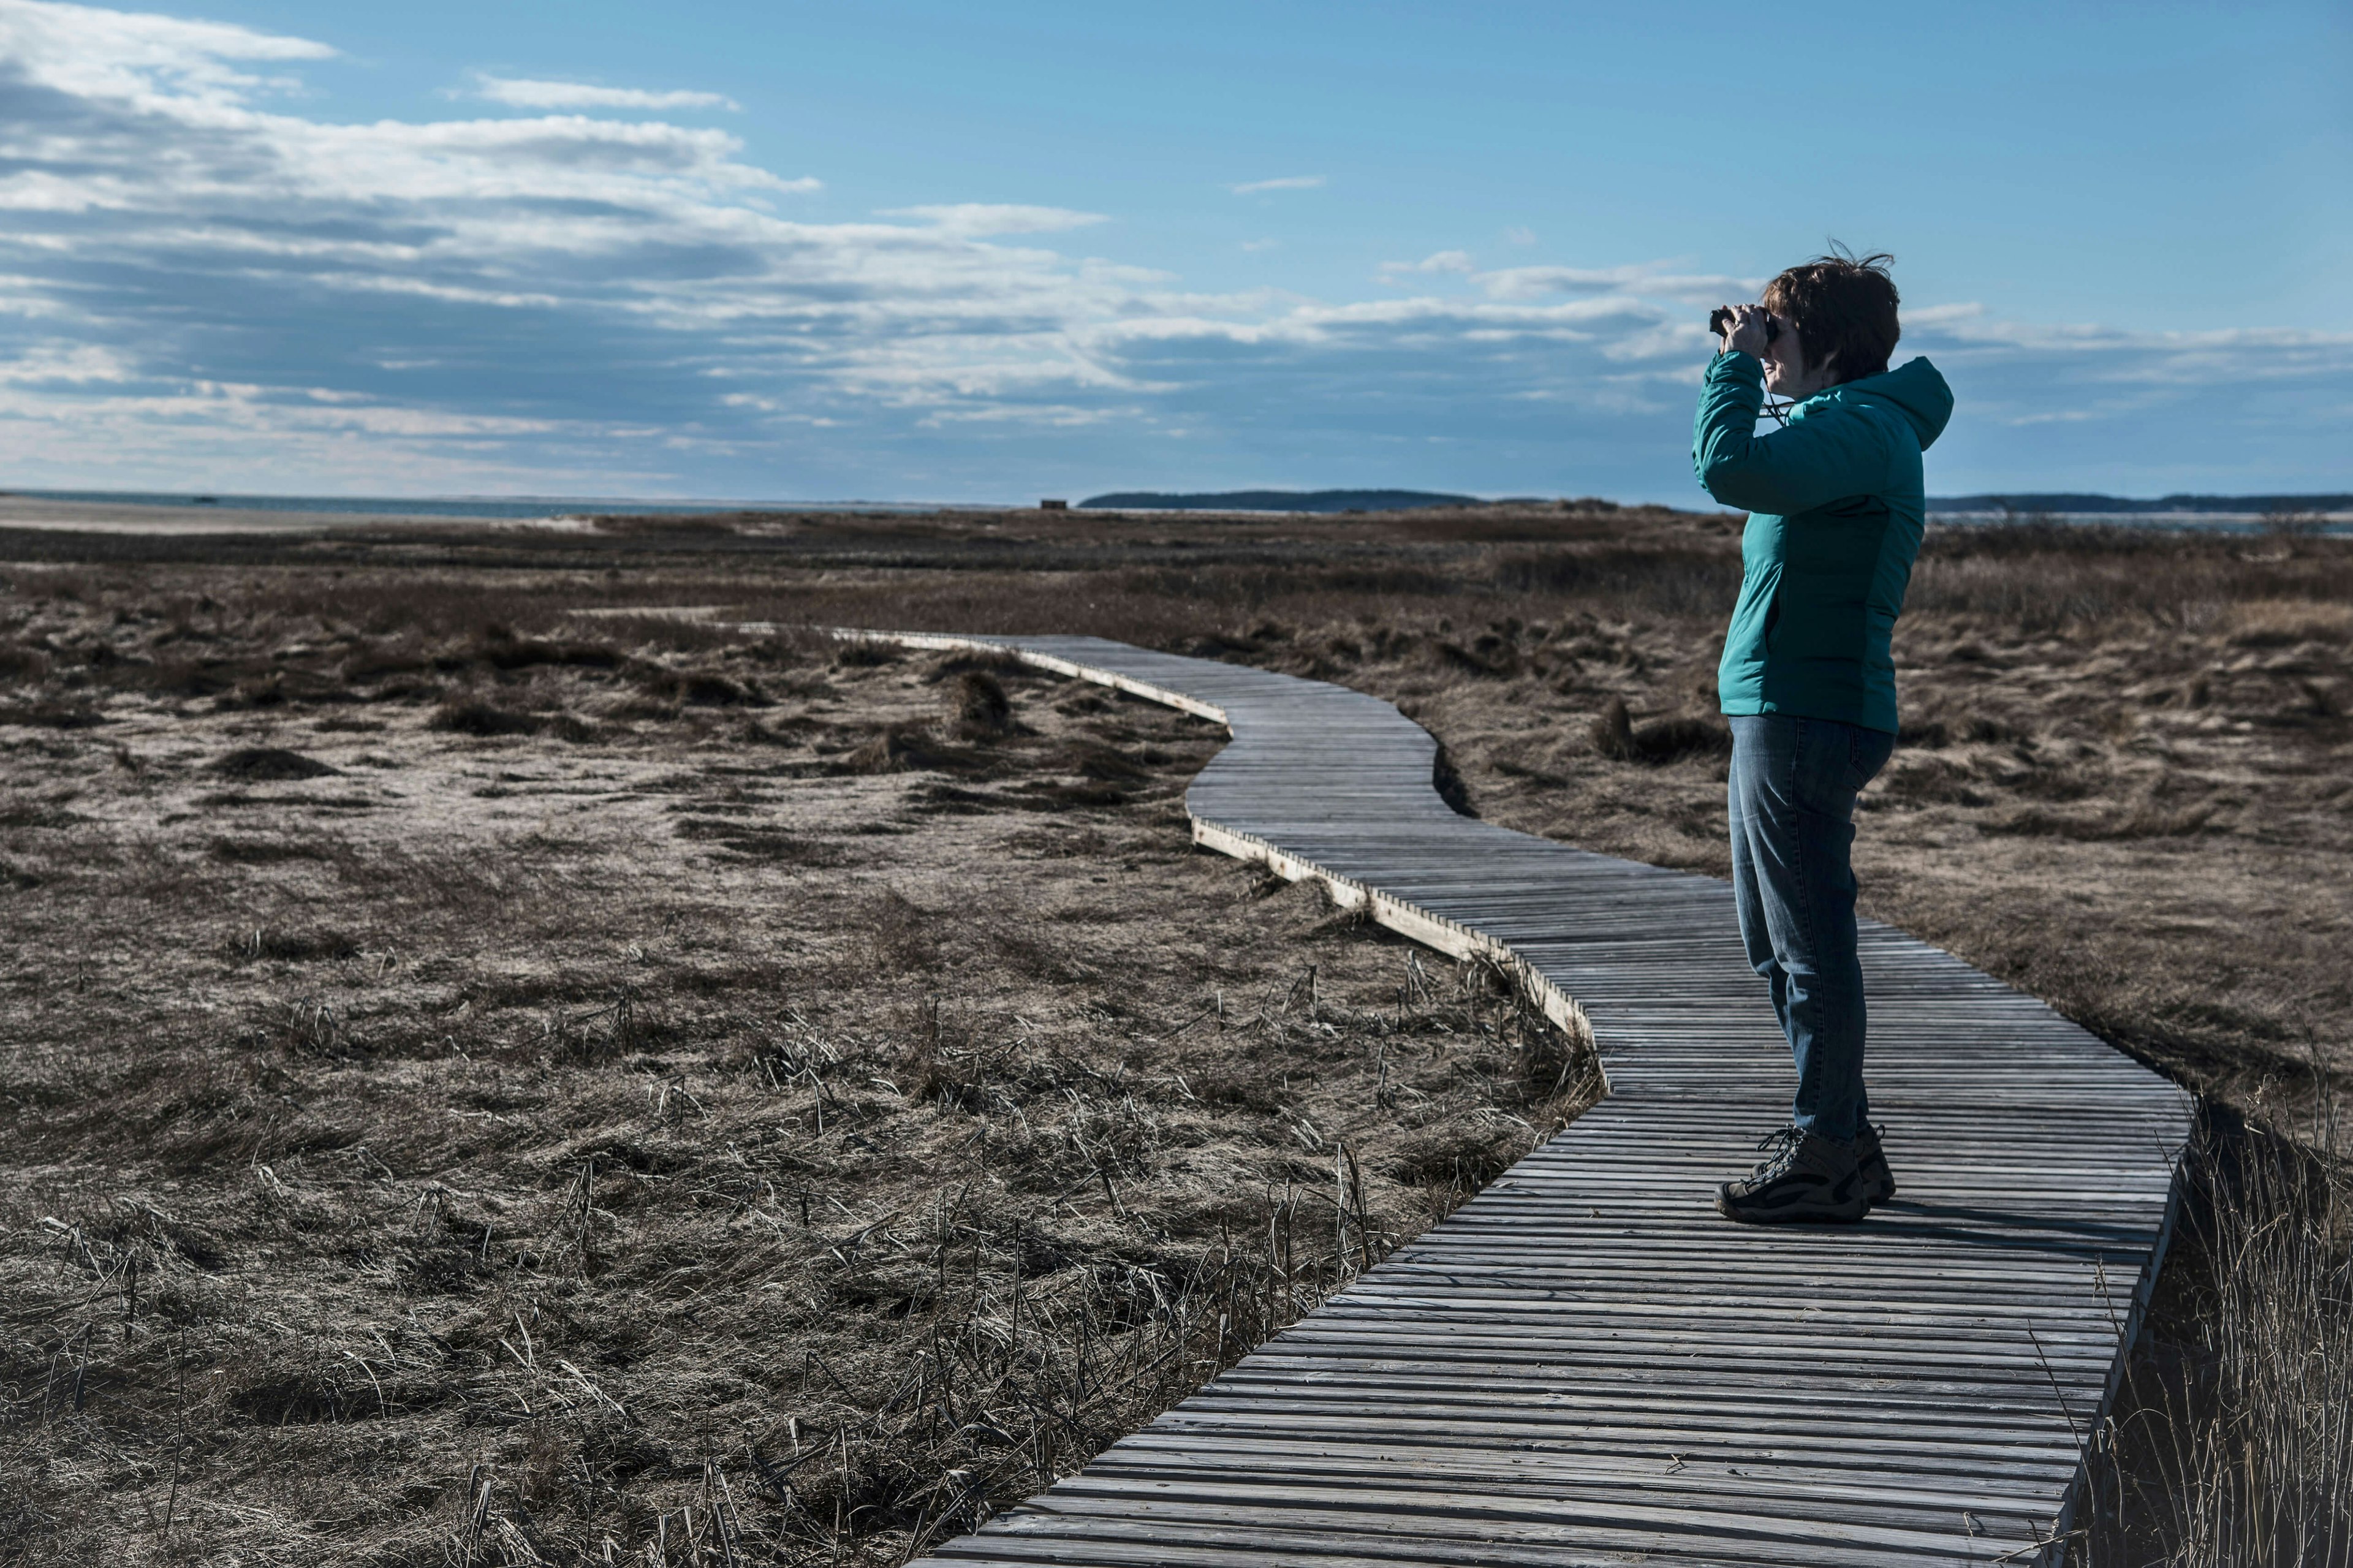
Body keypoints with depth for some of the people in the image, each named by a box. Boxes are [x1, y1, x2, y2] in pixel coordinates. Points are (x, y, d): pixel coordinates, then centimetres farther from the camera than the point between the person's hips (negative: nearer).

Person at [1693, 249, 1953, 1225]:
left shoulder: (1861, 430, -14)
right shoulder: (1847, 424, 19)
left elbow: (1730, 469, -27)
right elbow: (1746, 470, 31)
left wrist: (1737, 364, -16)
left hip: (1808, 714, -11)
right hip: (1780, 710, 11)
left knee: (1810, 944, -4)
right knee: (1776, 943, 17)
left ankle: (1823, 1160, 5)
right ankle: (1844, 1142, 26)